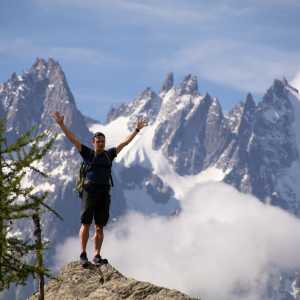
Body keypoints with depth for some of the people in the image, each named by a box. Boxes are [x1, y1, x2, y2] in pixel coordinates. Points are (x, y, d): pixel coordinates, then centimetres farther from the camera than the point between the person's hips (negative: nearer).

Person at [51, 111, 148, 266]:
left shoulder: (109, 154, 15)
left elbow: (125, 142, 22)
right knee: (86, 224, -7)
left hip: (104, 193, 3)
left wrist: (137, 130, 25)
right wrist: (61, 124, -5)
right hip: (90, 191, -3)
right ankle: (83, 254, 0)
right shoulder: (88, 153, 6)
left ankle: (97, 256, 4)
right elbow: (73, 139, 1)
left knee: (99, 227, 3)